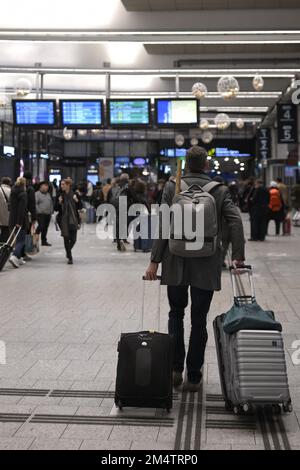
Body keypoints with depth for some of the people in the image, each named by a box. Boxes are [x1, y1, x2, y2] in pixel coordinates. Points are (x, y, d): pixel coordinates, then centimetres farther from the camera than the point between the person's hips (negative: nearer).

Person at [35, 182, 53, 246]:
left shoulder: (48, 194, 18)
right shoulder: (37, 194, -5)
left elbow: (51, 203, 24)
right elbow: (35, 204, -13)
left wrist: (51, 211, 15)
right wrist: (39, 211, -17)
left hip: (48, 214, 7)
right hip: (41, 214, -7)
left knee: (45, 228, 9)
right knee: (41, 226, -17)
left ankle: (44, 241, 16)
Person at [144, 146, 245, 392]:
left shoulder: (172, 187, -1)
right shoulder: (220, 190, 0)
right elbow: (235, 221, -12)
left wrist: (154, 261, -6)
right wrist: (238, 257, -9)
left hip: (176, 263, 0)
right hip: (207, 265, 0)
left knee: (176, 314, 18)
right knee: (199, 320, 8)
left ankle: (176, 369, 10)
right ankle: (193, 377, 12)